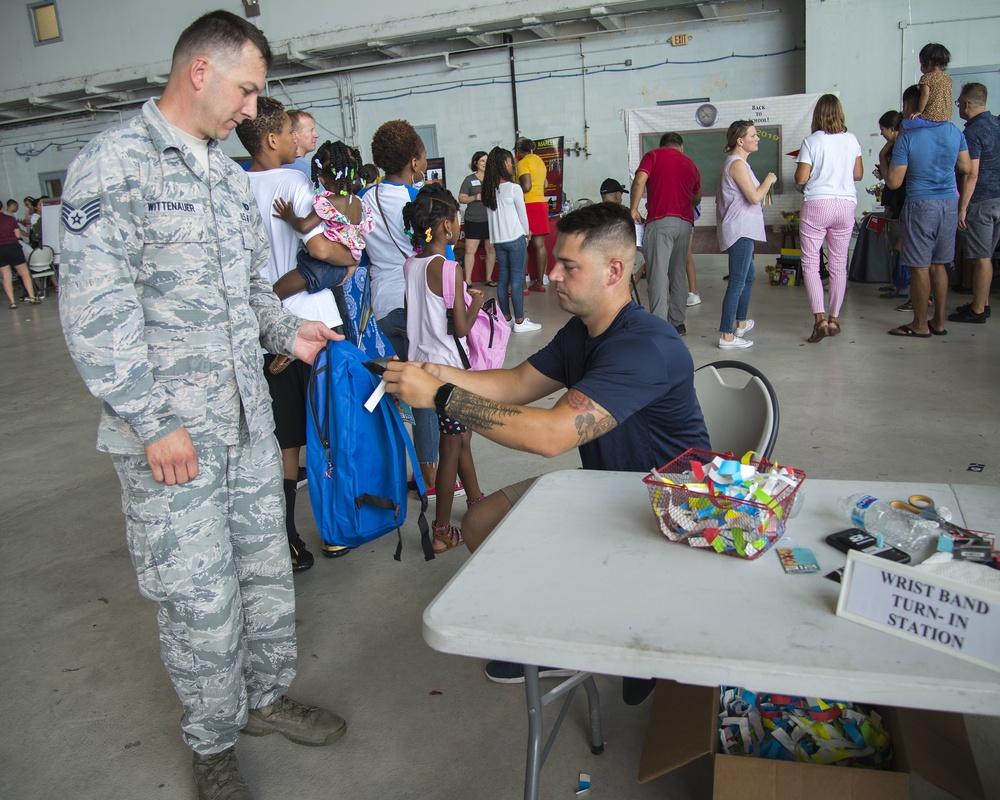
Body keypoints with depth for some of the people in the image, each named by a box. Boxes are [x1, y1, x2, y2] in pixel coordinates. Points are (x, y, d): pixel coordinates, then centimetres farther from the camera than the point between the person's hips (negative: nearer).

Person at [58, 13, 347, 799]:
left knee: (267, 570, 17)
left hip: (248, 416, 8)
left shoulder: (231, 175, 14)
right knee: (200, 600, 4)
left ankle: (267, 696, 39)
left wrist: (286, 329, 7)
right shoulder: (115, 163, -11)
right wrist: (154, 422, -18)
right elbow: (95, 309, -17)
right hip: (170, 432, -7)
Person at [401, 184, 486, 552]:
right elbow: (461, 328, -18)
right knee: (451, 446, 4)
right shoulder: (449, 269, -19)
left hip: (421, 362, 8)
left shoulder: (410, 265, 4)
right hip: (448, 366, -8)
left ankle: (476, 501, 39)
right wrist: (476, 302, 0)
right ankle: (442, 531, 14)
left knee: (460, 436, 22)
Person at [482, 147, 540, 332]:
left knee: (503, 278, 12)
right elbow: (522, 215, -5)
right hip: (515, 238, -6)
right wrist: (527, 233, 13)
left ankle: (506, 318, 19)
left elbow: (490, 216, 8)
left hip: (497, 239, 6)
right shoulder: (513, 188, -13)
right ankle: (519, 321, 1)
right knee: (517, 280, -2)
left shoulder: (489, 190, 4)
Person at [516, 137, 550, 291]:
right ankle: (540, 282, 9)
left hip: (528, 205, -8)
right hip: (542, 203, 8)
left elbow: (526, 186, -17)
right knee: (540, 245, 7)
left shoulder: (523, 163, -8)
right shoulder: (540, 160, 17)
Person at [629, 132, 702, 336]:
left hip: (660, 220, -5)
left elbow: (639, 181, -8)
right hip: (685, 222, 5)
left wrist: (634, 209, 0)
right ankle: (677, 323, 15)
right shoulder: (690, 164, 21)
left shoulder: (653, 155, 8)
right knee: (678, 273, 12)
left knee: (658, 273, -8)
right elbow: (697, 198, 30)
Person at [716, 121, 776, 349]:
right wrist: (769, 180, -6)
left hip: (741, 230, 11)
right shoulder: (737, 164, -15)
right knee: (737, 283, -12)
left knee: (748, 276, 23)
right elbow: (755, 197, -21)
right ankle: (727, 336, -12)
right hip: (740, 230, -11)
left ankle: (740, 323, 34)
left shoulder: (736, 162, 17)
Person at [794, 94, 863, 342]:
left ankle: (820, 318, -14)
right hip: (846, 204, 4)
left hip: (817, 205, -4)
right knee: (839, 264, 10)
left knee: (810, 263, 0)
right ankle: (834, 319, 14)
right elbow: (858, 174, 12)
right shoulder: (851, 140, 5)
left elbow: (801, 178, -8)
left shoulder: (811, 141, -7)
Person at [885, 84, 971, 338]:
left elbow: (894, 182, -12)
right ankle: (939, 322, 19)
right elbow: (966, 168, 13)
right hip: (950, 203, 6)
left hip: (920, 205, -6)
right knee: (938, 265, 14)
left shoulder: (907, 138, -11)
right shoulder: (954, 131, 6)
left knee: (919, 266, 1)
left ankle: (920, 324, 7)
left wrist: (883, 162, 7)